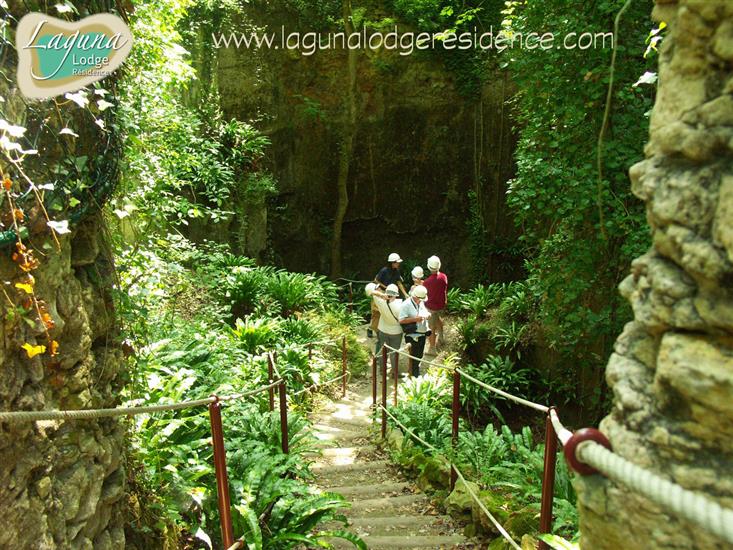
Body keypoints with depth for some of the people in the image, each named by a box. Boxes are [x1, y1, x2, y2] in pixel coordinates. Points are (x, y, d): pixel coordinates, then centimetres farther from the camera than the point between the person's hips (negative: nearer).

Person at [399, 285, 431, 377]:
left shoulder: (421, 302, 6)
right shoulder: (406, 304, -19)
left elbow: (425, 312, 21)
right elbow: (401, 320, -23)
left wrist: (428, 315, -3)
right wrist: (415, 319, -28)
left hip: (422, 334, 8)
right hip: (413, 336, -8)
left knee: (419, 356, 21)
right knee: (414, 357, 4)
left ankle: (417, 374, 39)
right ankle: (415, 376, 20)